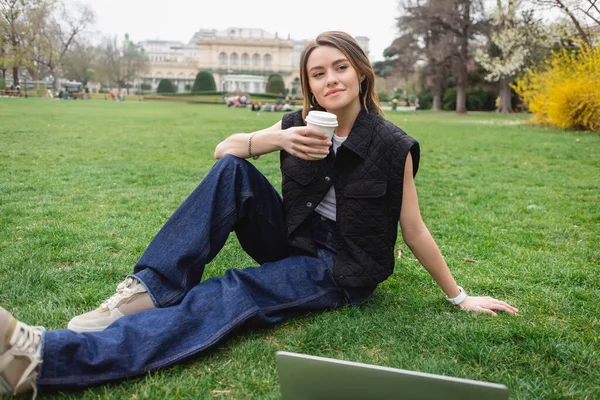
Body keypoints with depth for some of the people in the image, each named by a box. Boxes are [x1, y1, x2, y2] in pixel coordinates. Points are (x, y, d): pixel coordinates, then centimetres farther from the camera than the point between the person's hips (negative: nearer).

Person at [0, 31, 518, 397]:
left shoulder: (391, 146, -12)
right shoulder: (300, 124, 1)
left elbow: (413, 230, -5)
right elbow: (224, 148, -4)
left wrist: (459, 296, 1)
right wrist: (278, 139, -23)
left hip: (339, 270, -5)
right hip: (292, 241, 5)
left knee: (230, 295, -31)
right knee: (232, 172, -20)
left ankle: (44, 357, -42)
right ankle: (147, 290, -25)